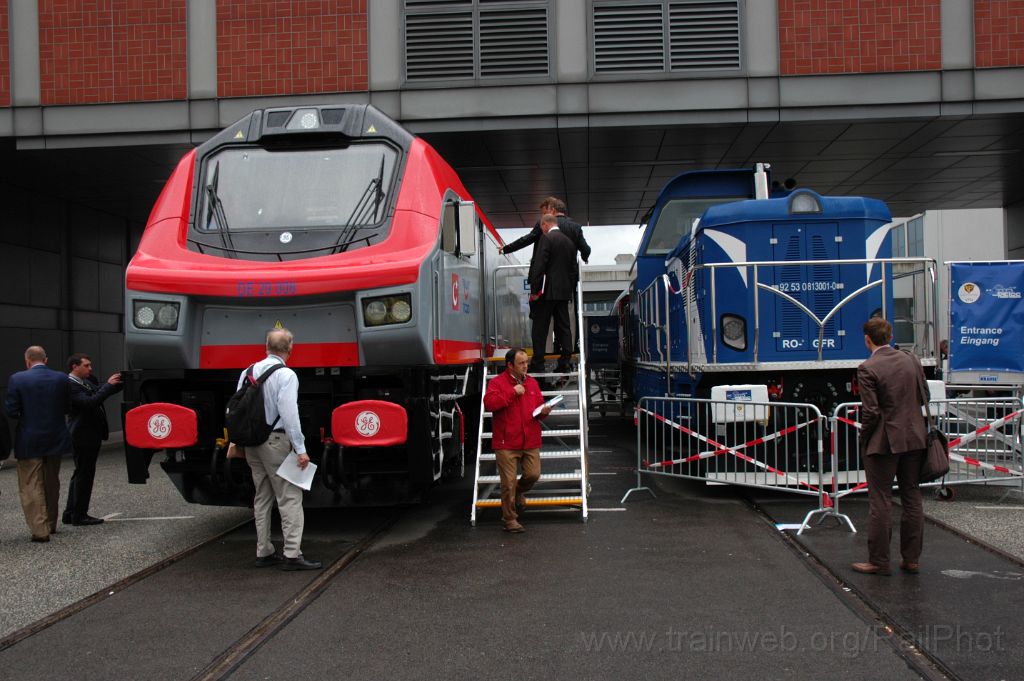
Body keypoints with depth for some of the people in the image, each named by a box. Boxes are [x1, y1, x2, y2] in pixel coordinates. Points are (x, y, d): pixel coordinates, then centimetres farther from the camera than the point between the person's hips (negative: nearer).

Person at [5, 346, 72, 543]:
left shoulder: (17, 379, -12)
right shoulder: (62, 379, -4)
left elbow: (11, 411, -11)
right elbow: (67, 407, 3)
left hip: (29, 441, -3)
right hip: (56, 439, 4)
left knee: (31, 486, 3)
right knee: (52, 484, 18)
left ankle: (40, 530, -4)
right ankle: (51, 524, 30)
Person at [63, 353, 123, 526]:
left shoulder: (88, 381, 9)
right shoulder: (70, 385, -18)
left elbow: (99, 393, 18)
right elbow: (89, 402, -28)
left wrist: (120, 383, 2)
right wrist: (108, 385, -24)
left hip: (91, 434, 10)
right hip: (83, 436, -10)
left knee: (81, 474, 15)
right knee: (84, 474, -2)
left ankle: (70, 514, 24)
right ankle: (79, 515, 7)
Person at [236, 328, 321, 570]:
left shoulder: (248, 372, 9)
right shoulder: (286, 375, -12)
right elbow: (289, 414, -19)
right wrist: (300, 449, -18)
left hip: (252, 444, 7)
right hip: (276, 441, -7)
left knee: (262, 498, 15)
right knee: (290, 497, -5)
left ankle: (264, 552, 19)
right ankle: (292, 555, -9)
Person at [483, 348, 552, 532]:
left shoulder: (532, 382, 14)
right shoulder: (497, 382, -4)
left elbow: (538, 405, 22)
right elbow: (489, 403, -19)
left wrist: (543, 411, -2)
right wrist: (512, 392, -17)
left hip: (530, 441, 5)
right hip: (506, 443, -5)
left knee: (533, 474, -1)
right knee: (508, 482, -2)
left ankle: (519, 492, 33)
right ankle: (509, 519, 11)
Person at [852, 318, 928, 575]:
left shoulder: (868, 369, -15)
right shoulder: (912, 361, 3)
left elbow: (871, 411, -17)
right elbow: (924, 397, 9)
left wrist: (864, 437, -2)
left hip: (884, 442, -6)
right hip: (914, 438, 6)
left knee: (880, 501, 2)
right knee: (912, 499, 12)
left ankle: (878, 561, 7)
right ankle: (911, 559, 18)